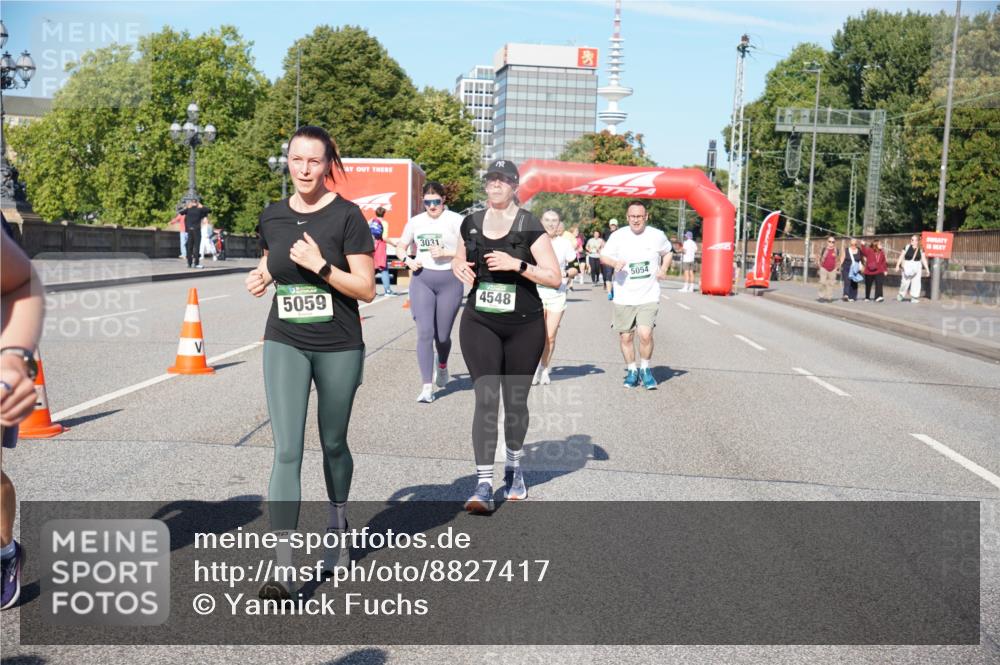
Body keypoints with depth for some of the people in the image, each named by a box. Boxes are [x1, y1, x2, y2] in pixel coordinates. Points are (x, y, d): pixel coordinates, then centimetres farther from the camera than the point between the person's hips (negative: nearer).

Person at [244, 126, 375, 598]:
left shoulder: (346, 215, -9)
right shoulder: (272, 217, 4)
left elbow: (366, 289, -11)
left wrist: (320, 265, -22)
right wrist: (261, 277, 1)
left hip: (339, 348, -2)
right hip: (285, 345, 2)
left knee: (333, 444, 15)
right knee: (287, 451, -9)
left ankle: (337, 527, 43)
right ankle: (282, 569, -9)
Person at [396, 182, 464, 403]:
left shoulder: (455, 220, -3)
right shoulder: (415, 221, 9)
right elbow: (400, 247, 21)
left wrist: (445, 253, -19)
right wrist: (408, 260, 0)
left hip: (449, 281, -2)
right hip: (421, 280, 2)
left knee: (442, 336, 7)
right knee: (425, 333, -10)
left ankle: (442, 366, 42)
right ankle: (427, 387, -7)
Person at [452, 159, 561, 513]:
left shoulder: (529, 226, -6)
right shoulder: (471, 223, 5)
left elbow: (554, 278, -10)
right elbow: (461, 258, 23)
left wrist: (517, 264, -23)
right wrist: (458, 266, -1)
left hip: (524, 327, -1)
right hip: (479, 325, 2)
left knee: (515, 401, 11)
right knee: (486, 399, -8)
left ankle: (513, 467, 35)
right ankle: (484, 486, -8)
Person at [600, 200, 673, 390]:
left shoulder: (657, 235, -1)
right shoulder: (618, 236, -3)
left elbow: (668, 252, 19)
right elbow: (603, 256, 5)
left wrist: (663, 269, 1)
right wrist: (615, 263, -16)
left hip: (649, 297, -1)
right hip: (624, 298, 1)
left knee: (645, 334, -16)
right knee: (625, 337, 7)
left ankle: (645, 369, 8)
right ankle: (632, 371, 29)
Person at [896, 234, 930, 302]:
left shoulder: (920, 250, 5)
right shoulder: (907, 247, 1)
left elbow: (923, 259, 8)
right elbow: (901, 257, 1)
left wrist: (927, 268, 4)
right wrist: (898, 265, -6)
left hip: (916, 267, 2)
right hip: (907, 267, -2)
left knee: (916, 282, -2)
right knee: (905, 282, -2)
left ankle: (914, 297, 4)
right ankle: (901, 295, 17)